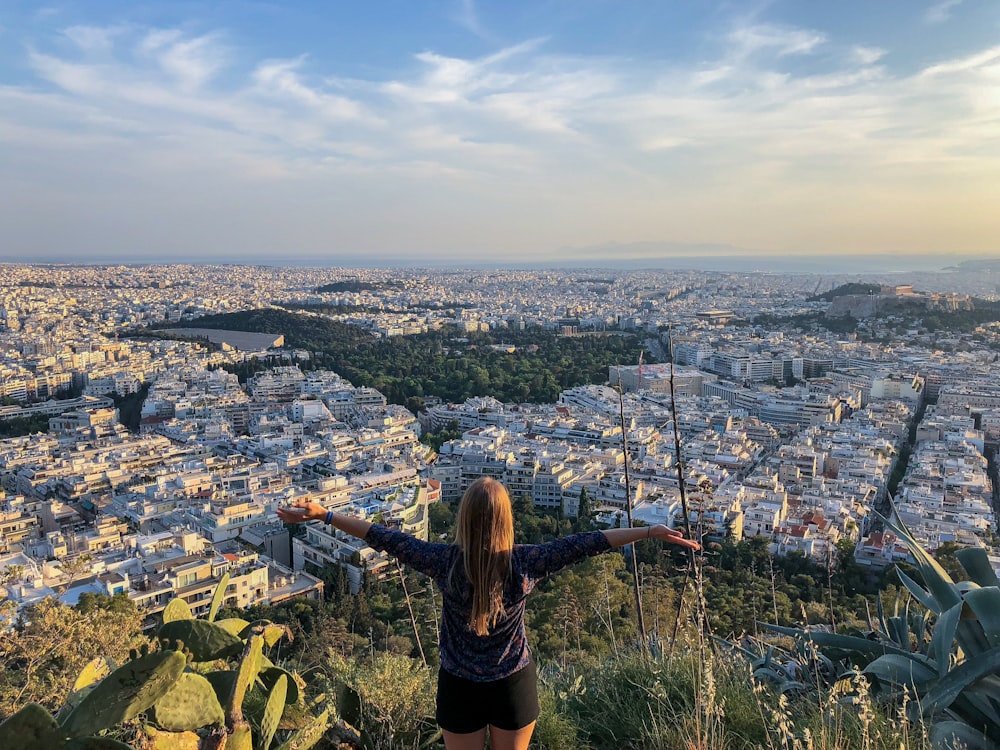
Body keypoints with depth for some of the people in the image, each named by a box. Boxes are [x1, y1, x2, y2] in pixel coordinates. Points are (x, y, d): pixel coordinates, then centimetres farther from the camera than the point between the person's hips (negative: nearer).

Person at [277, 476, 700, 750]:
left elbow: (384, 538, -15)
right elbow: (584, 544, -19)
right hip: (514, 685, 0)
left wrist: (321, 515, -8)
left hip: (460, 687, 0)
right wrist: (651, 532, -15)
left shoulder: (444, 563, -20)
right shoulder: (524, 563, -20)